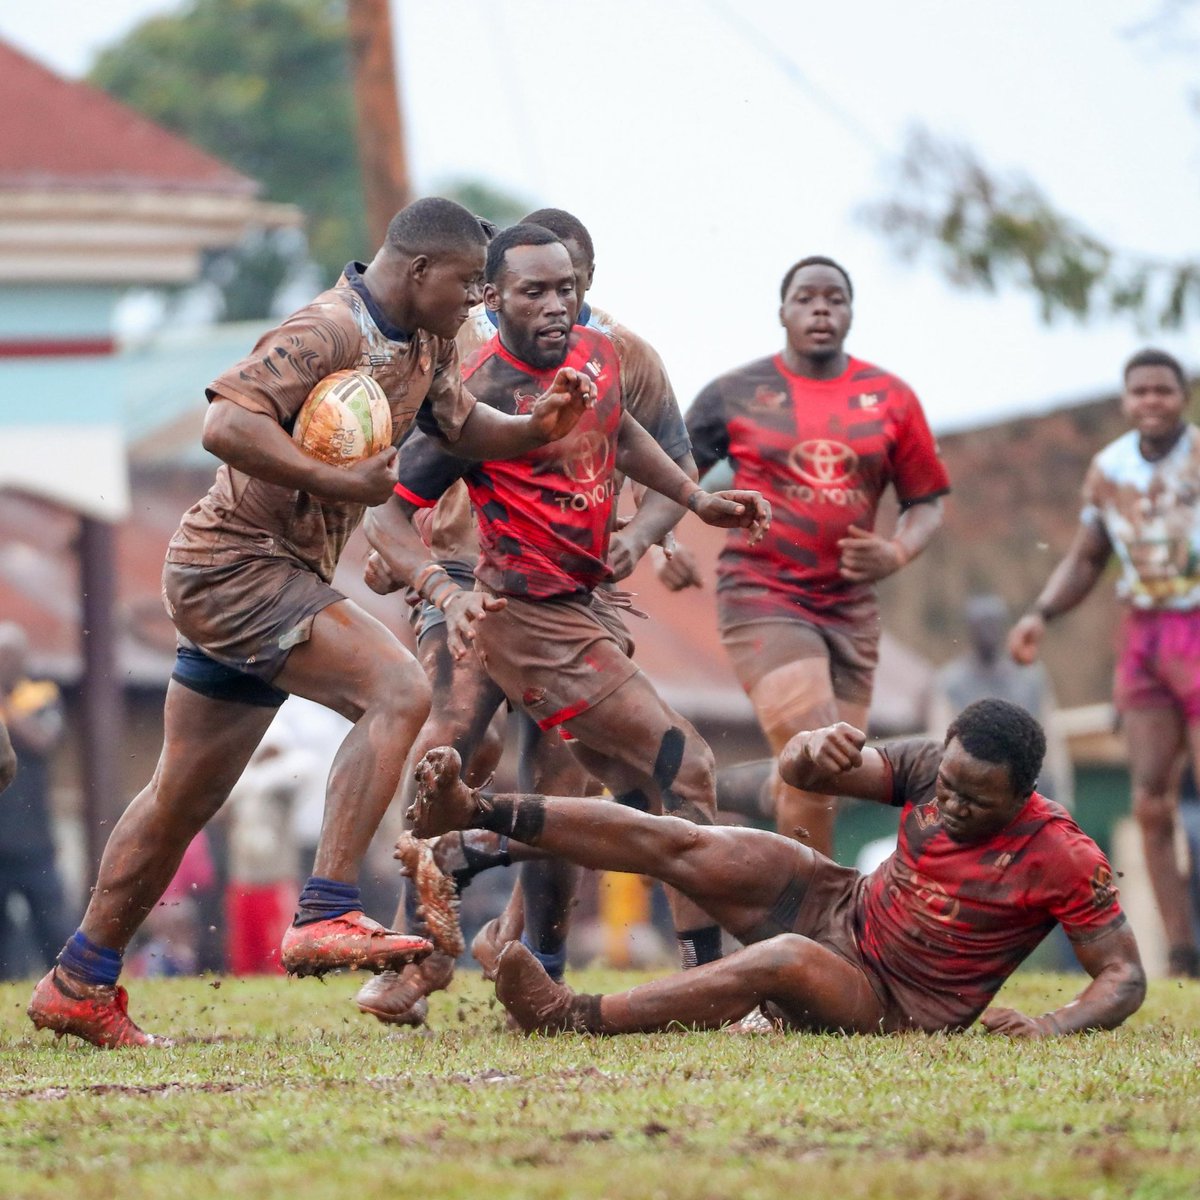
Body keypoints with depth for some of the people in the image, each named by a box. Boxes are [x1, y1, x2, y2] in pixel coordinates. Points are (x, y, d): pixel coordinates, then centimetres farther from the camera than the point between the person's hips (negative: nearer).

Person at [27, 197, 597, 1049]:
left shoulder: (425, 346, 10)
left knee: (186, 796, 15)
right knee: (397, 691, -24)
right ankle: (326, 917, -28)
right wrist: (342, 484, -29)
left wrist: (536, 428, 1)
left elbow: (464, 427, 22)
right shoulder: (331, 332, -19)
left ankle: (79, 985, 23)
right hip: (237, 566, -10)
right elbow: (227, 425, -29)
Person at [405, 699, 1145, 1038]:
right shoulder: (931, 769, -8)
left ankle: (575, 1018, -43)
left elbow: (1125, 975, -18)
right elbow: (795, 772, -6)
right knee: (680, 845, -10)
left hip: (895, 1009, -6)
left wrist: (1055, 1027, -38)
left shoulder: (1063, 859, -21)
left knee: (786, 959, -38)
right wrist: (818, 748, -31)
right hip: (837, 908, 6)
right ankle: (476, 812, -10)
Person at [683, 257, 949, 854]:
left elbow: (926, 501, 11)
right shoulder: (735, 394, 1)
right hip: (762, 598, -4)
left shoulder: (890, 398, 7)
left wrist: (896, 553, -9)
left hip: (850, 606, 4)